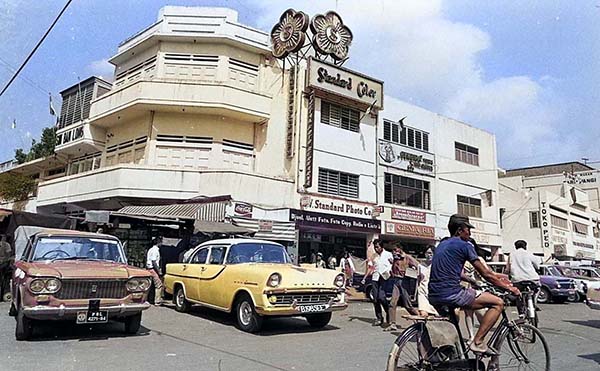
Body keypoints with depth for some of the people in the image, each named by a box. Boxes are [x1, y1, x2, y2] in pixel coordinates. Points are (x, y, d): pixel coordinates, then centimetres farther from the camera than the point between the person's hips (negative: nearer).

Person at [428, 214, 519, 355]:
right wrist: (508, 287, 11)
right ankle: (478, 342, -4)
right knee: (498, 303, -1)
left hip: (434, 296, 9)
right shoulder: (464, 245, -4)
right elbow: (485, 274, -1)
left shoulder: (442, 245, 20)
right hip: (451, 294, -9)